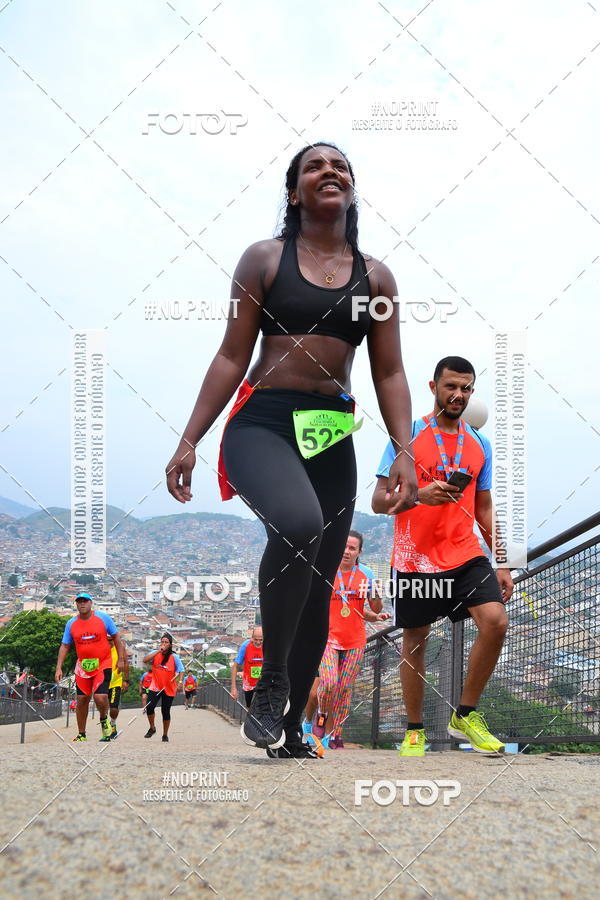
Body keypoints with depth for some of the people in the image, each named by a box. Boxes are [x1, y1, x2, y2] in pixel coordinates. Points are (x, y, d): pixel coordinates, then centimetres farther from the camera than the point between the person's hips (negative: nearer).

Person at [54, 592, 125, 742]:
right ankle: (81, 734, 20)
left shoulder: (103, 618, -5)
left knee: (100, 697, -18)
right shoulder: (71, 623, 2)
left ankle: (104, 719, 14)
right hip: (82, 666, 3)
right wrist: (59, 668, -1)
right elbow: (64, 646, 6)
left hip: (103, 664, -3)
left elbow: (116, 637, 4)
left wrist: (120, 659, 0)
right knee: (82, 700, 5)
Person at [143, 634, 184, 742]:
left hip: (169, 688, -1)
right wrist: (159, 651, -21)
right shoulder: (155, 653, 0)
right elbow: (145, 660, -17)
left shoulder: (174, 657, -5)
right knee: (149, 707, -17)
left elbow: (181, 670, -2)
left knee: (166, 712, 4)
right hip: (155, 687, 1)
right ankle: (152, 728, 9)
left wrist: (179, 681, -19)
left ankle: (165, 735, 22)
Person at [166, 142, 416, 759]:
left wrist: (404, 453, -1)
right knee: (297, 523, -35)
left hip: (333, 436, 4)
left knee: (318, 590, 5)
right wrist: (189, 441, -2)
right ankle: (270, 681, -16)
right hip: (261, 423, -4)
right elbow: (232, 357, 3)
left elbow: (389, 374, 11)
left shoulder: (376, 277, 12)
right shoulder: (265, 259, 4)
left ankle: (290, 727, 20)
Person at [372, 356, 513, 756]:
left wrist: (501, 564, 11)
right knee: (414, 643, 6)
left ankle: (465, 715, 1)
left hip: (466, 556, 3)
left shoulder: (479, 444, 10)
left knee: (496, 621, -17)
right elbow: (379, 501, -6)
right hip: (414, 558, -3)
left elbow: (484, 507, 16)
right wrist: (421, 495, -24)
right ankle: (415, 731, 24)